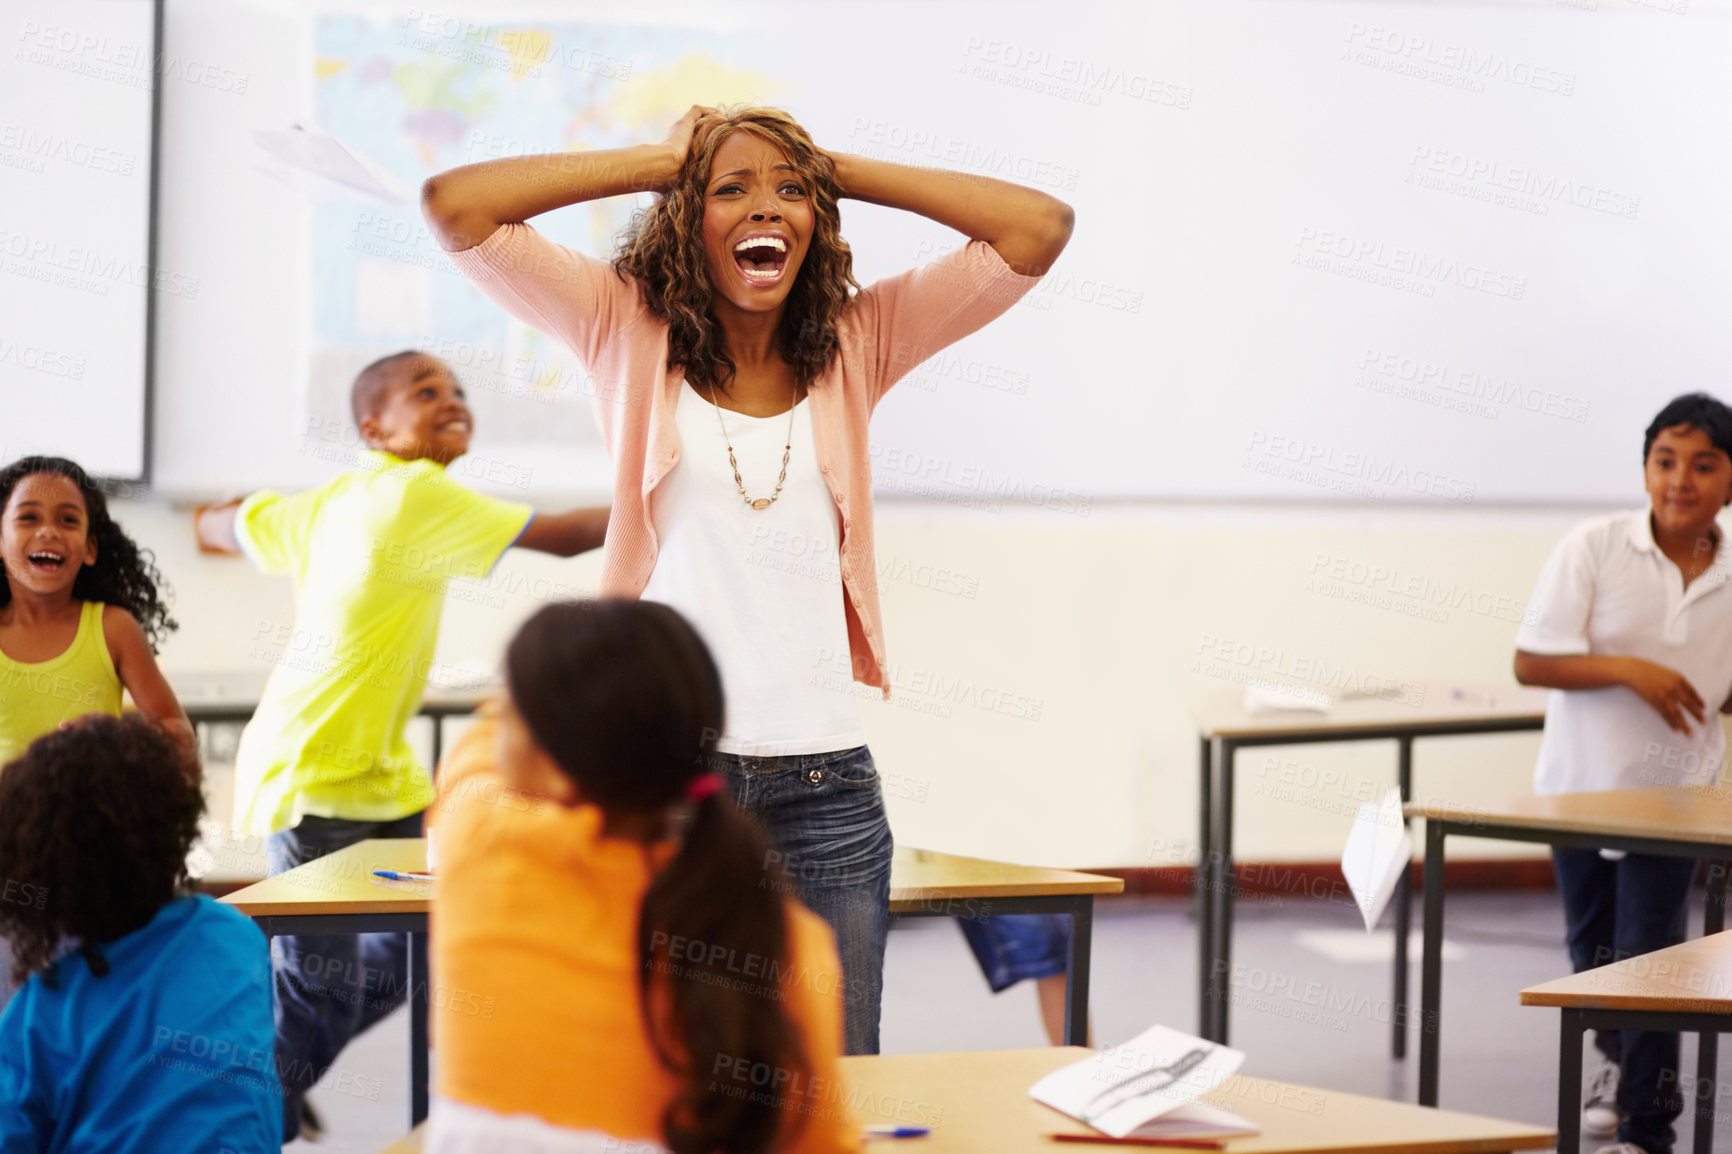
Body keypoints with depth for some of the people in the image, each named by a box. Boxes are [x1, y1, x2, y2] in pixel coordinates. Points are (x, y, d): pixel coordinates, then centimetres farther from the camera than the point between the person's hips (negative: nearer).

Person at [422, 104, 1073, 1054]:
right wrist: (661, 161, 2)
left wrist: (834, 170, 6)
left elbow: (1038, 229, 3)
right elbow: (456, 206, -5)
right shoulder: (630, 329, 5)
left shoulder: (857, 343, 9)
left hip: (824, 783, 2)